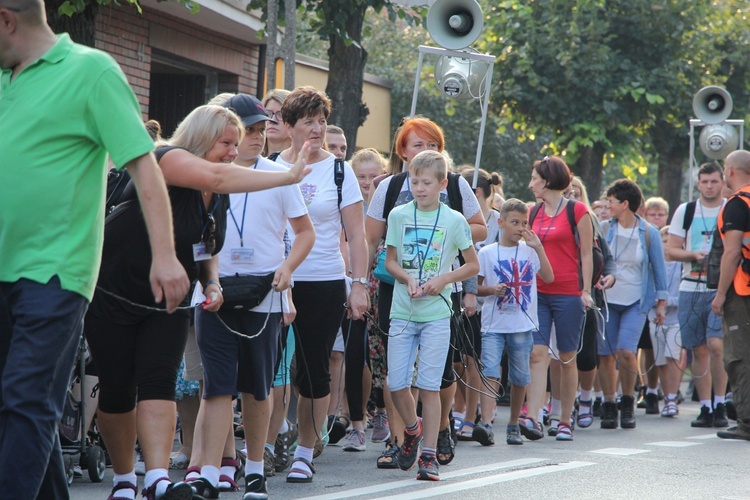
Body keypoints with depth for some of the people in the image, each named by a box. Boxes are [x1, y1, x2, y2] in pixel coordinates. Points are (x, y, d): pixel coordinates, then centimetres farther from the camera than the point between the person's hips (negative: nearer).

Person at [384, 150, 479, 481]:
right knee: (396, 384, -1)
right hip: (402, 312, 2)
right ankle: (412, 429, 28)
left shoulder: (454, 220, -1)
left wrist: (444, 279, -10)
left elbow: (473, 265, 6)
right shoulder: (399, 215, 4)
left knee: (429, 386, -4)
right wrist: (407, 278, -10)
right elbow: (390, 261, 10)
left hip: (436, 313, -2)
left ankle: (429, 454, 2)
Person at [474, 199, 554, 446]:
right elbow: (475, 286, 7)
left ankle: (513, 425, 20)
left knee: (520, 378, 8)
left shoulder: (529, 250, 7)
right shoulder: (487, 253, 5)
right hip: (494, 324, -2)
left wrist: (539, 247, -7)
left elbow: (549, 277, -2)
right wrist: (492, 290, -12)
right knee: (490, 373, -15)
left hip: (522, 326, 2)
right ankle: (486, 424, -24)